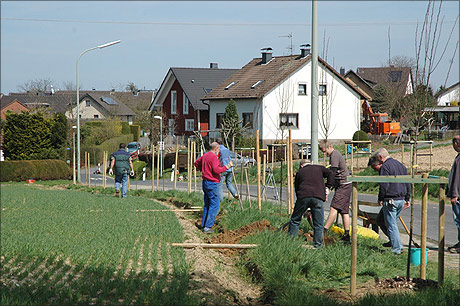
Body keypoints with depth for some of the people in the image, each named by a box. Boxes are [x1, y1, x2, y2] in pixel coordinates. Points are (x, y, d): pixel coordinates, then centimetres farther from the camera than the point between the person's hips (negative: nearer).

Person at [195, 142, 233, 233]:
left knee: (207, 204, 16)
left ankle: (204, 225, 18)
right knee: (214, 205, -6)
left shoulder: (205, 155, 12)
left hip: (205, 182, 10)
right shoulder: (214, 157, -17)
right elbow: (216, 170, -26)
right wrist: (227, 167, -18)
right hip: (212, 184, -10)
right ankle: (208, 227, -10)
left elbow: (196, 163, 26)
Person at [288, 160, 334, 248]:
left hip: (303, 196, 1)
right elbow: (330, 174, 8)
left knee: (295, 220, 15)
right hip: (318, 196, 0)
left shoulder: (299, 172, 26)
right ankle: (318, 245, 6)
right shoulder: (319, 168, 24)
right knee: (318, 224, 7)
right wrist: (327, 188, 10)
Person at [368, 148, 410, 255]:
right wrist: (407, 199, 23)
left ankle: (397, 249, -2)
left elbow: (384, 186, -18)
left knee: (391, 225, -2)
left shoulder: (385, 167, -12)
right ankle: (393, 241, 22)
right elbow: (407, 183, 18)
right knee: (380, 220, 21)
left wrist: (380, 199, -6)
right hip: (401, 200, 9)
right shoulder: (401, 165, 16)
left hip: (390, 201, -9)